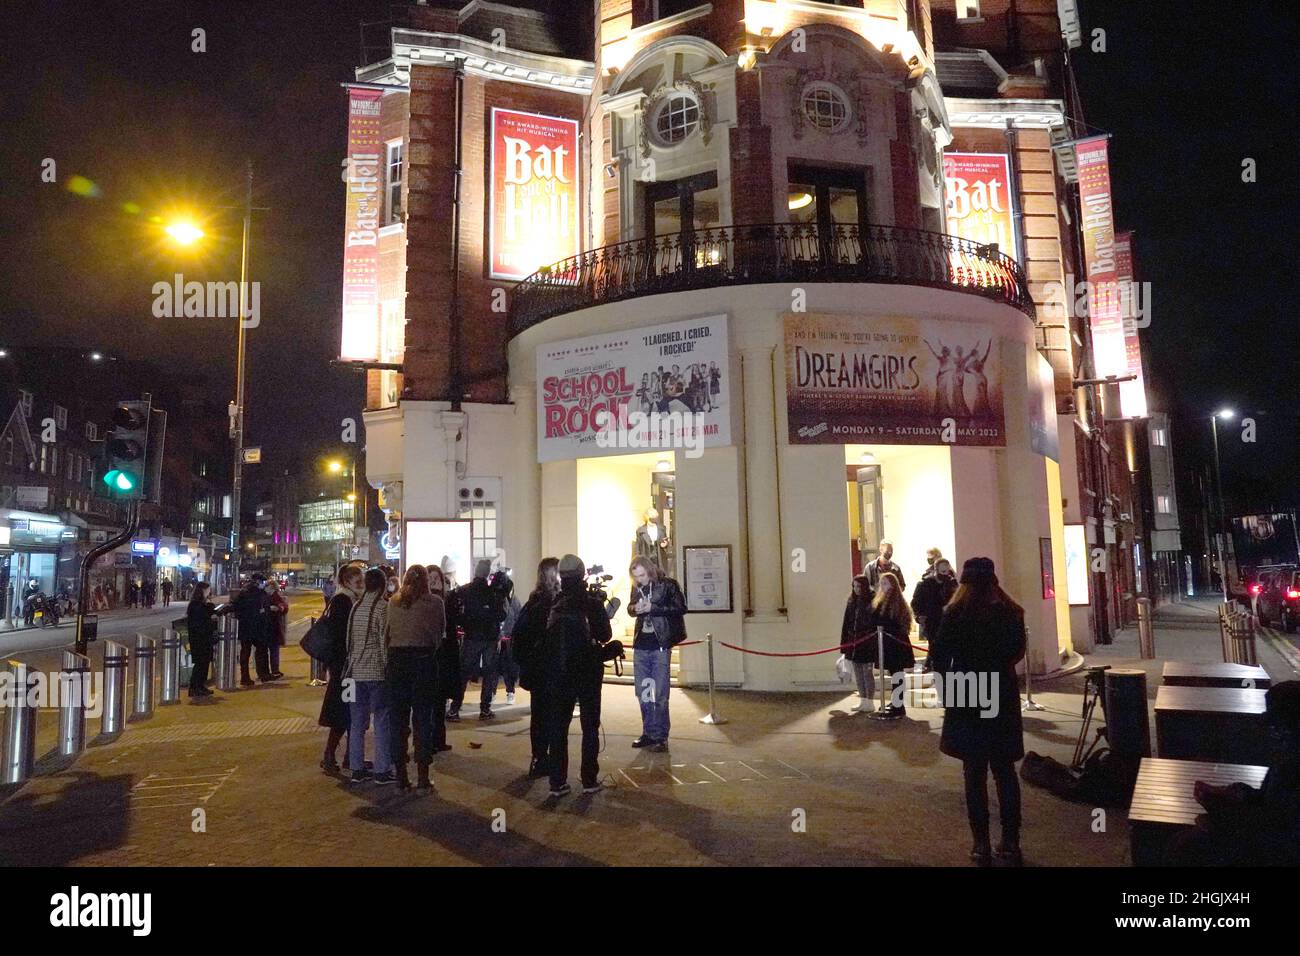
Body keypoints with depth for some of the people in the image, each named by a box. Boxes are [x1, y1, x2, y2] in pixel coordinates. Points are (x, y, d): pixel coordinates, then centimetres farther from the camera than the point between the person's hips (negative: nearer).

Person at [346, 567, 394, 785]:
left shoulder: (356, 607, 7)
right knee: (382, 722, 3)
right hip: (377, 671, -6)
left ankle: (357, 769, 19)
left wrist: (352, 663, 17)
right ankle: (382, 771, 6)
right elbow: (385, 641, -14)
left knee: (357, 722, 12)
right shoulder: (383, 607, -11)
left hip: (356, 671, 6)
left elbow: (349, 639, 10)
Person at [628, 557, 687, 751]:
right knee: (642, 692, 12)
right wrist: (634, 608, -5)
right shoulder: (636, 587, 6)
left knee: (660, 694, -3)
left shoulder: (667, 585, -9)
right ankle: (648, 733, 23)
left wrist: (653, 608, -19)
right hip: (641, 645, 6)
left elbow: (681, 608, -13)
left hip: (660, 645, -6)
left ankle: (660, 737, 5)